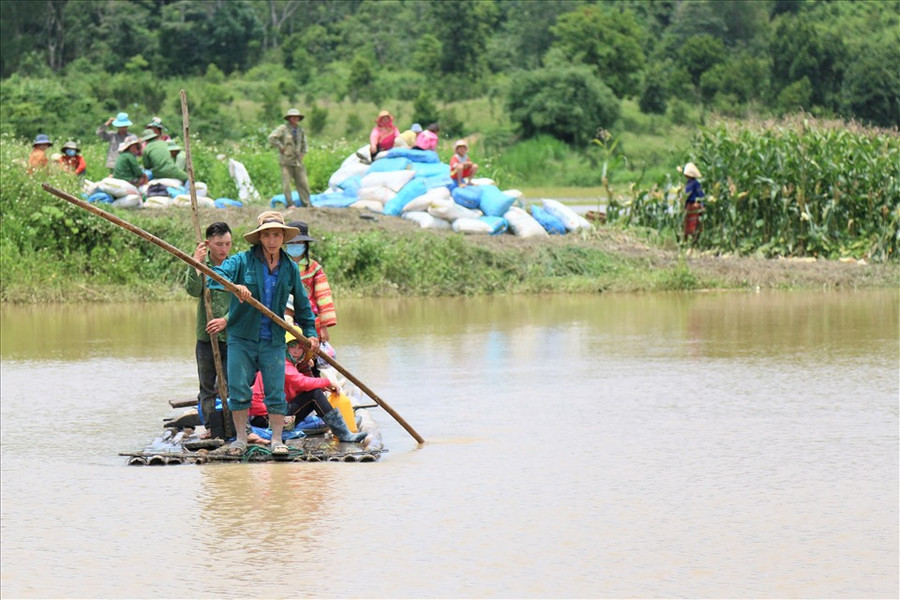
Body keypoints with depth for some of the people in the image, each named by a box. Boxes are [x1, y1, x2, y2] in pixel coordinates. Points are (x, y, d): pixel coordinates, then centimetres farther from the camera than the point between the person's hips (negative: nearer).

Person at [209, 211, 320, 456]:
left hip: (273, 341, 2)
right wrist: (233, 286, -37)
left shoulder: (290, 269, 7)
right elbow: (216, 276, -18)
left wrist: (310, 332, 13)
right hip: (241, 337, -2)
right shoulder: (242, 261, -4)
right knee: (238, 389, -1)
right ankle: (241, 439, 10)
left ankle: (277, 440, 8)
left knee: (276, 391, -1)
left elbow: (302, 304, 19)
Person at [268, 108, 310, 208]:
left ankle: (306, 203, 8)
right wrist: (281, 147, -13)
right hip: (286, 160, -5)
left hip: (297, 161, 5)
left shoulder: (300, 130, 12)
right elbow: (271, 138, -15)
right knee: (286, 183, -3)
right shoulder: (283, 128, -6)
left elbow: (304, 143, 25)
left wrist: (303, 153, 10)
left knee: (303, 182, 3)